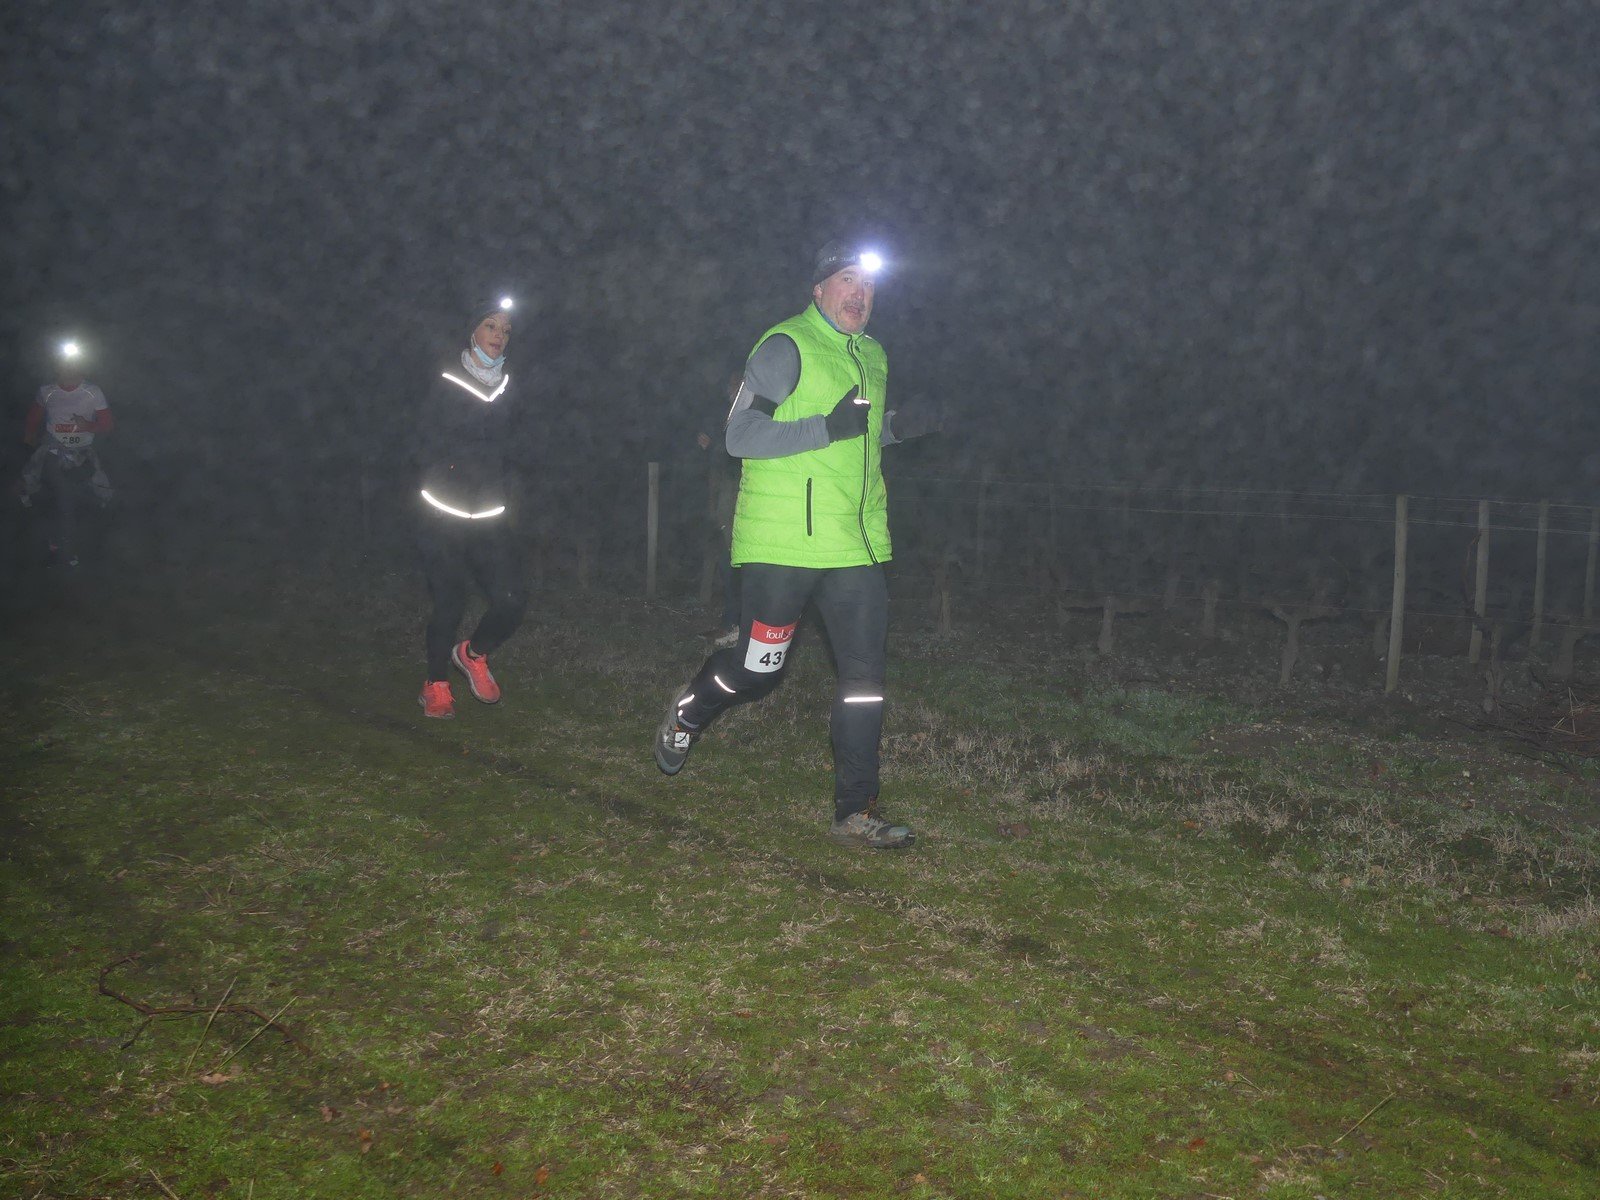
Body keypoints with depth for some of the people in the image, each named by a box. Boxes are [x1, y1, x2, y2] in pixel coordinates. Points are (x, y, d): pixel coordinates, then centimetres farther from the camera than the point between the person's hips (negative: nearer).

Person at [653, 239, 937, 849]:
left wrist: (896, 425, 11)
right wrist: (828, 427, -22)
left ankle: (856, 812, 9)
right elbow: (740, 435, -15)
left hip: (857, 543, 7)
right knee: (758, 667, 1)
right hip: (784, 542, -7)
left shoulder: (871, 357, 18)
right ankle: (686, 714, 34)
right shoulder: (786, 347, -7)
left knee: (865, 674, 2)